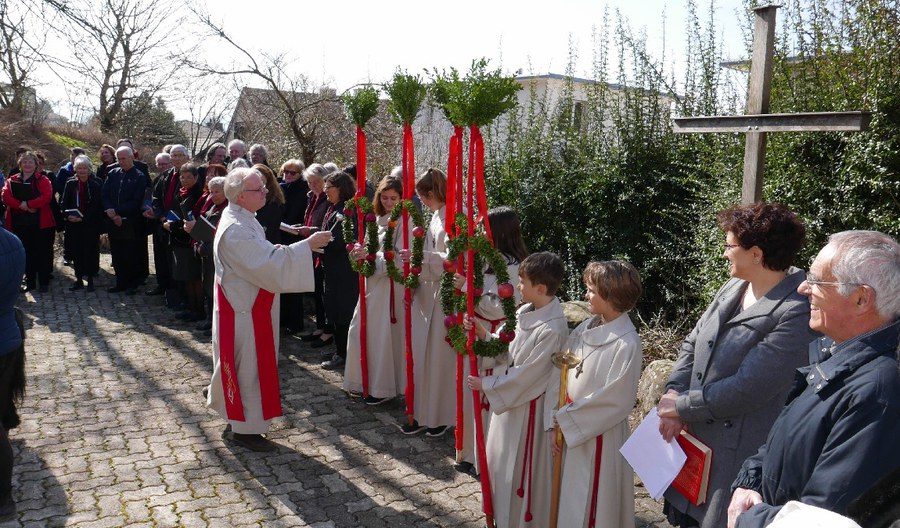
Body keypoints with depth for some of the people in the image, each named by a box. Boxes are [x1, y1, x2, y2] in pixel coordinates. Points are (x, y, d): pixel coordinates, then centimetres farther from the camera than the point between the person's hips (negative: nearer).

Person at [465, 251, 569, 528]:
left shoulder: (552, 329, -27)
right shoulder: (525, 311, -2)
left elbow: (527, 374, -24)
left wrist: (487, 384, -16)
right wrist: (484, 334, -7)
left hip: (528, 405, -9)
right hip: (510, 394, 9)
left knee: (519, 467, 9)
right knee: (502, 459, 23)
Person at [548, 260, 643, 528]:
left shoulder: (626, 343, -19)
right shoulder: (583, 330, 0)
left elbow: (616, 401, -19)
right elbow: (558, 376, 1)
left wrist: (565, 418, -13)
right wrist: (556, 423, -5)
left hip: (599, 438, -6)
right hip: (567, 433, 6)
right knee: (566, 499, 20)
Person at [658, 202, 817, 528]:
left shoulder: (796, 313, -22)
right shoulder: (733, 288, 4)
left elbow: (747, 389, -24)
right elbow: (692, 345, 9)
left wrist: (682, 406, -14)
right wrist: (674, 395, -6)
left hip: (738, 454, -7)